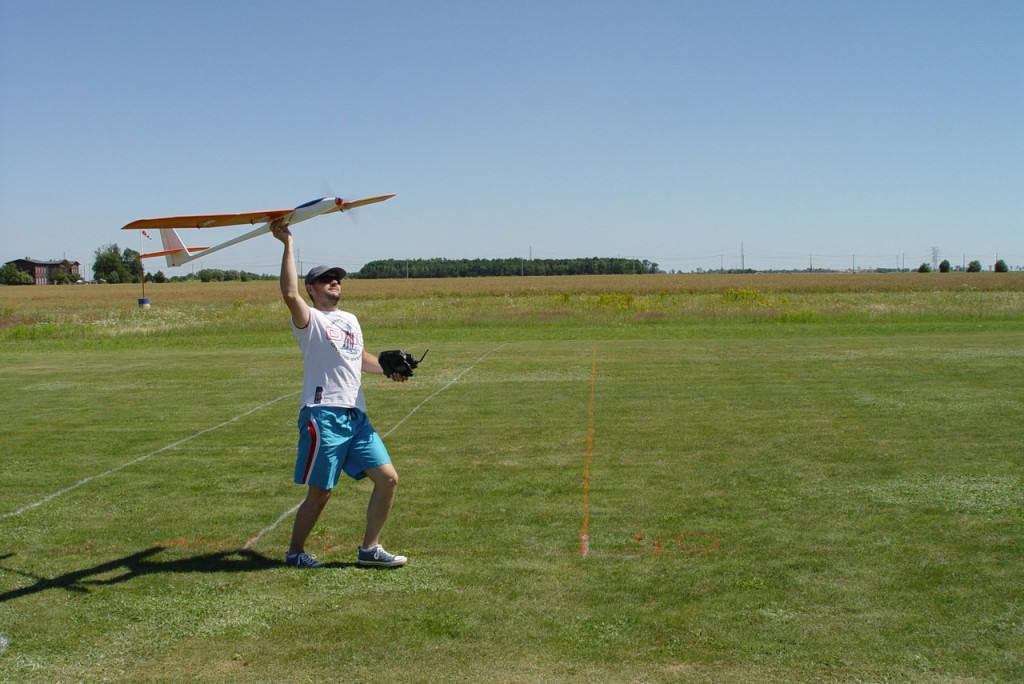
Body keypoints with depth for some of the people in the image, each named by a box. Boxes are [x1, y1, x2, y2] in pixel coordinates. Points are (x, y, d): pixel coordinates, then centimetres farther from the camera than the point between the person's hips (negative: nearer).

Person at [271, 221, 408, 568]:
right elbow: (290, 294, -23)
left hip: (356, 416, 8)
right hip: (323, 415, -7)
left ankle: (369, 549, 15)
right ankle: (295, 552, 19)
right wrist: (287, 245, -22)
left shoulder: (350, 320, 22)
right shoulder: (310, 319, -3)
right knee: (319, 493, -1)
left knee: (387, 478, 3)